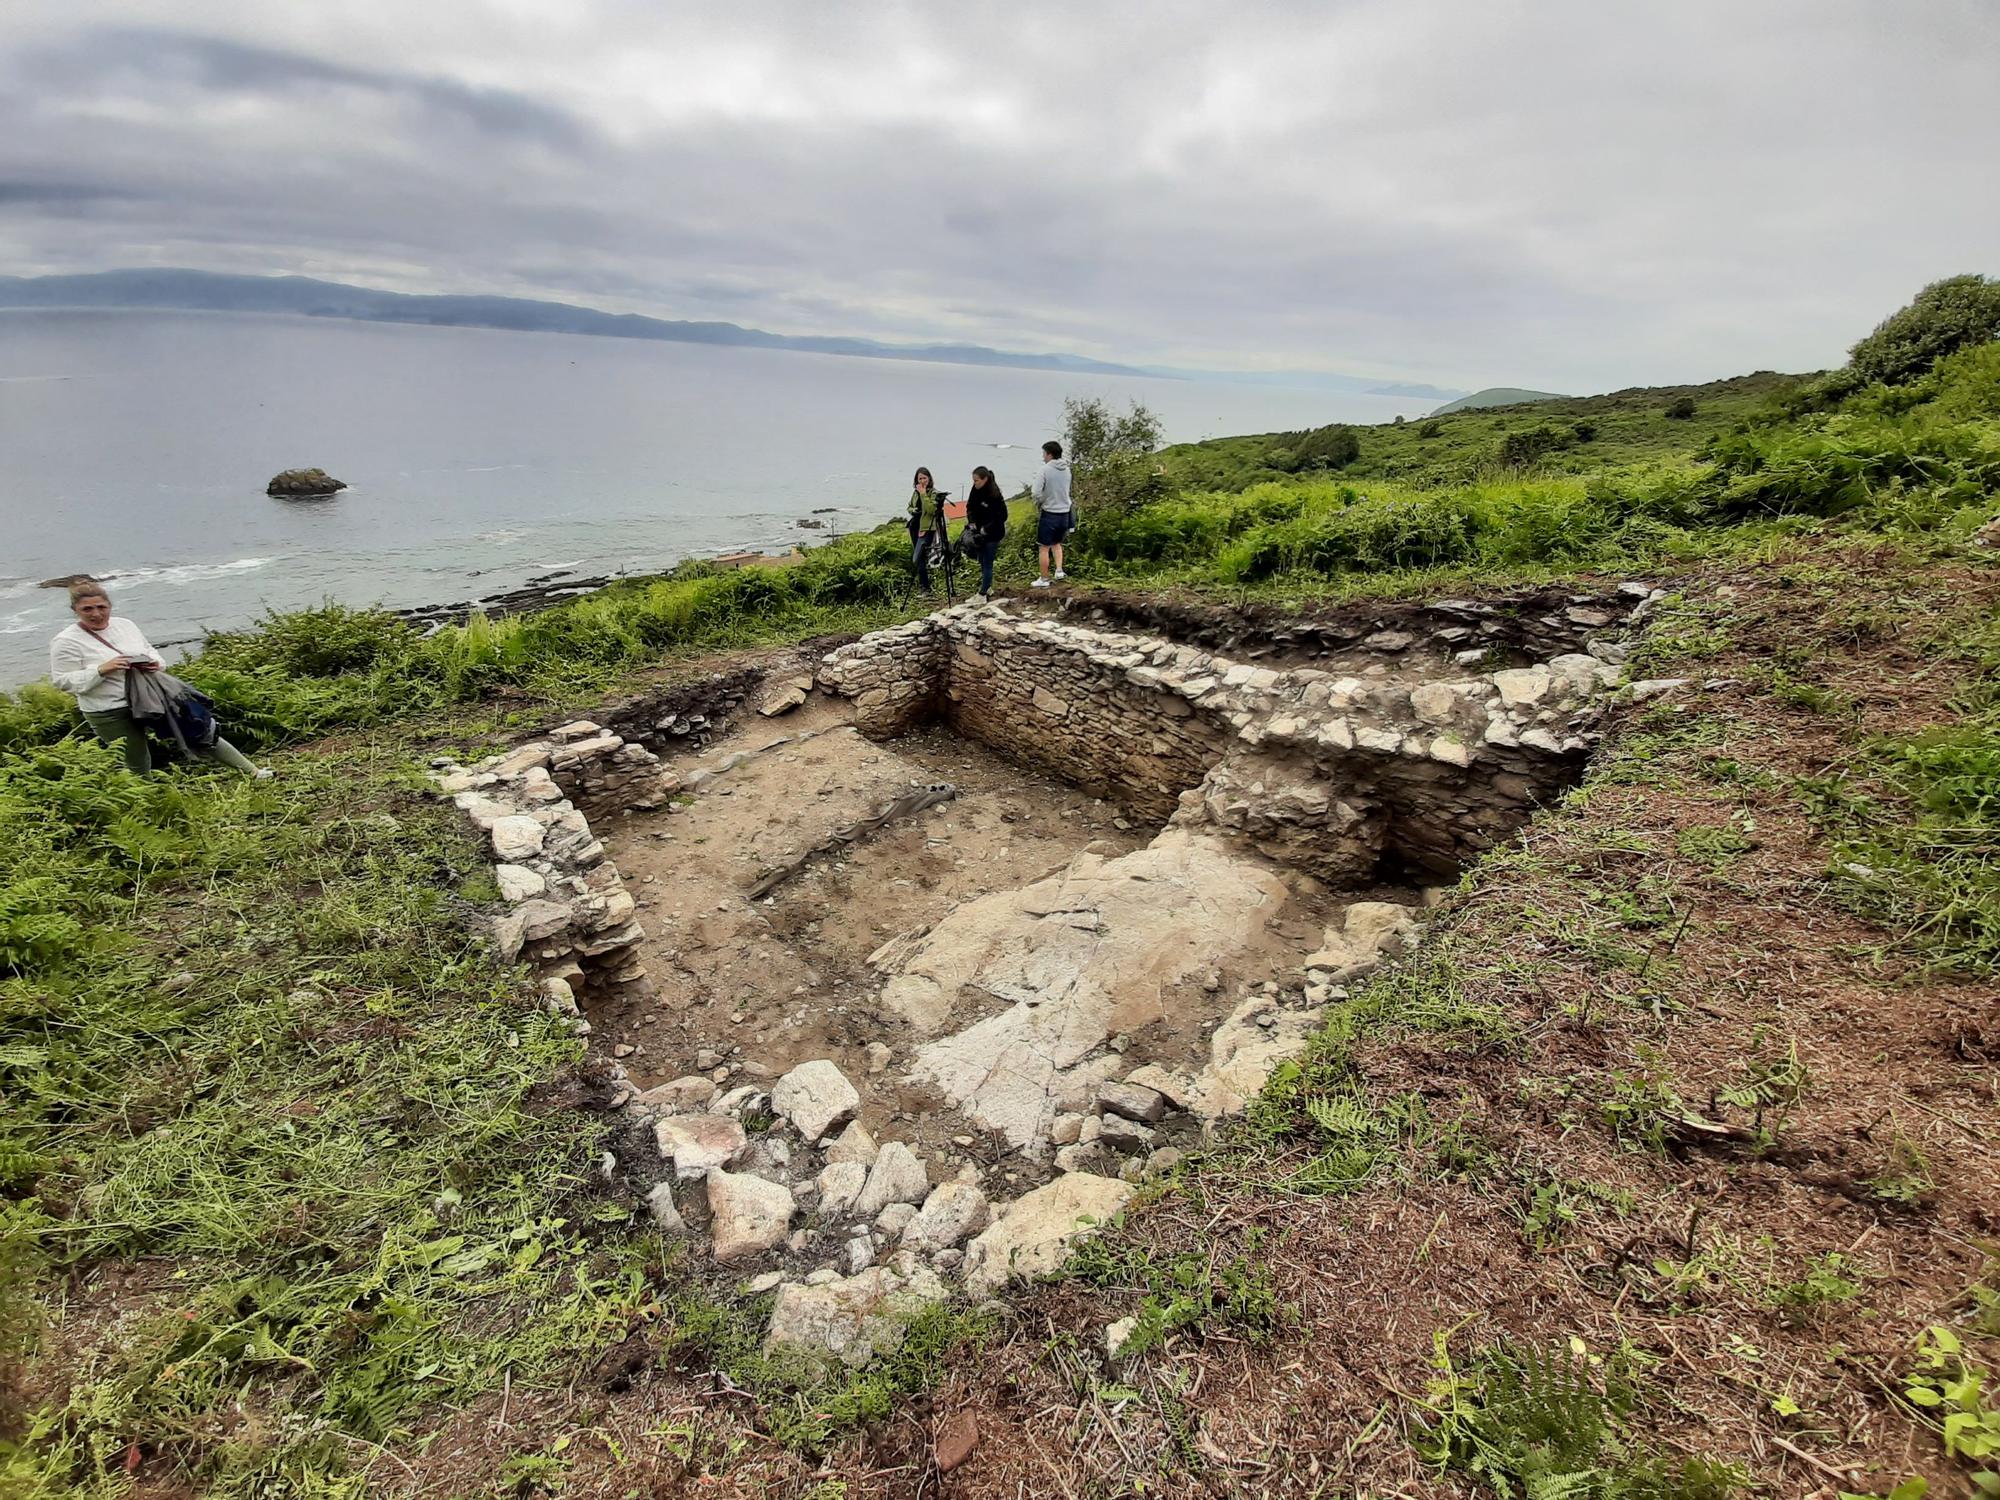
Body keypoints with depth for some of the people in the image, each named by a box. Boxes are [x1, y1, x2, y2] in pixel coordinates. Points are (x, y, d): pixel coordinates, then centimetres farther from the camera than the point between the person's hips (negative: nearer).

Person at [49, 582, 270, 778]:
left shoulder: (124, 624, 4)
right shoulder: (66, 642, -8)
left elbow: (150, 652, 16)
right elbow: (64, 681, -10)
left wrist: (155, 663, -8)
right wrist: (102, 670, -25)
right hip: (110, 714, -4)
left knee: (202, 734, 6)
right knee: (138, 768, 6)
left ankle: (253, 773, 13)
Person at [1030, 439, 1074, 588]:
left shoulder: (1045, 470, -14)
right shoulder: (1066, 469, 5)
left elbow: (1037, 493, -20)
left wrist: (1038, 505, -2)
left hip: (1049, 513, -5)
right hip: (1065, 513, 6)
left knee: (1045, 548, 7)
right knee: (1057, 543, 26)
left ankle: (1044, 579, 12)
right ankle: (1059, 570, 10)